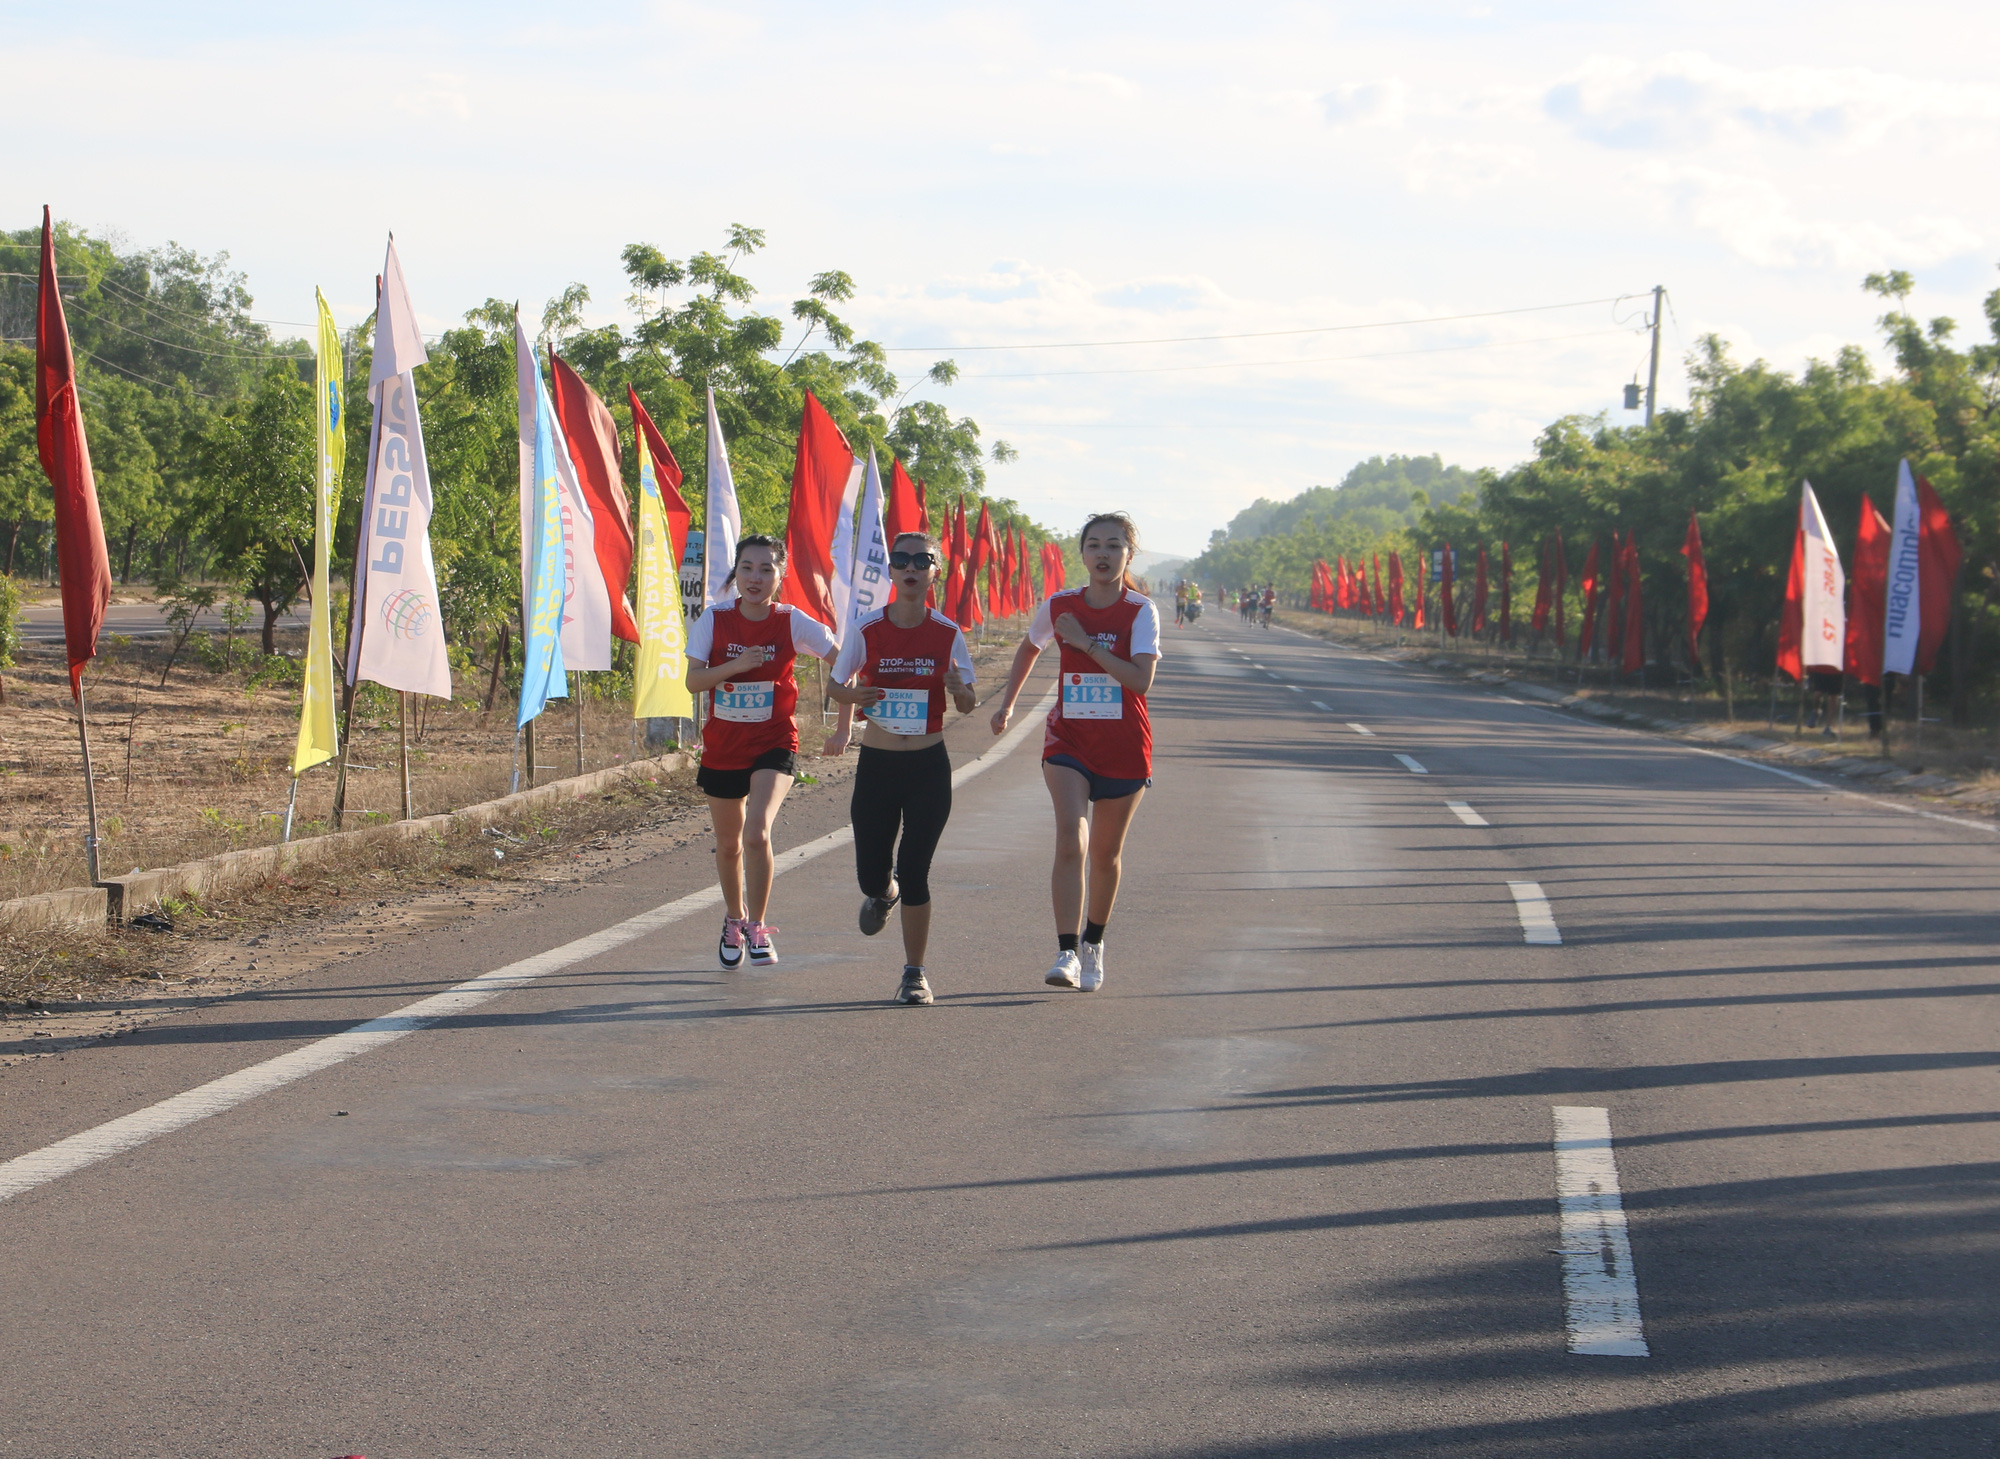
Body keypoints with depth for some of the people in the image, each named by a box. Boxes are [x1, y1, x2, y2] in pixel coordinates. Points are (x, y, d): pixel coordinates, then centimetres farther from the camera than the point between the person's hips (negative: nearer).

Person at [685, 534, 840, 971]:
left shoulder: (793, 623, -10)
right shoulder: (715, 619, -7)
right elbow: (693, 681, -11)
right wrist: (735, 665, -27)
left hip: (774, 743, -2)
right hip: (723, 746, 2)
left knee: (757, 833, -24)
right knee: (728, 845, 16)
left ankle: (757, 927, -6)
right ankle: (734, 919, 43)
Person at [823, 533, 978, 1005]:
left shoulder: (948, 634, -4)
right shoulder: (867, 630, -4)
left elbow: (967, 705, 1)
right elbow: (836, 687, 6)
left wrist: (957, 688, -23)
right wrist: (854, 696, -17)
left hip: (929, 768, -1)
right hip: (877, 766, 1)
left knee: (914, 873, -3)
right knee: (871, 875, 4)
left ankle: (915, 972, 12)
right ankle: (882, 893, 43)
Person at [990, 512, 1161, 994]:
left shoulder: (1141, 612, -8)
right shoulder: (1059, 606, 0)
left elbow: (1142, 680, -21)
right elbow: (1029, 648, 21)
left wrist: (1087, 643, -21)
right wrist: (1007, 702, 20)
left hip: (1124, 746, 0)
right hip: (1069, 741, 0)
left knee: (1106, 854, 13)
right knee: (1071, 839, -19)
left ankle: (1093, 942, 36)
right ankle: (1067, 953, -23)